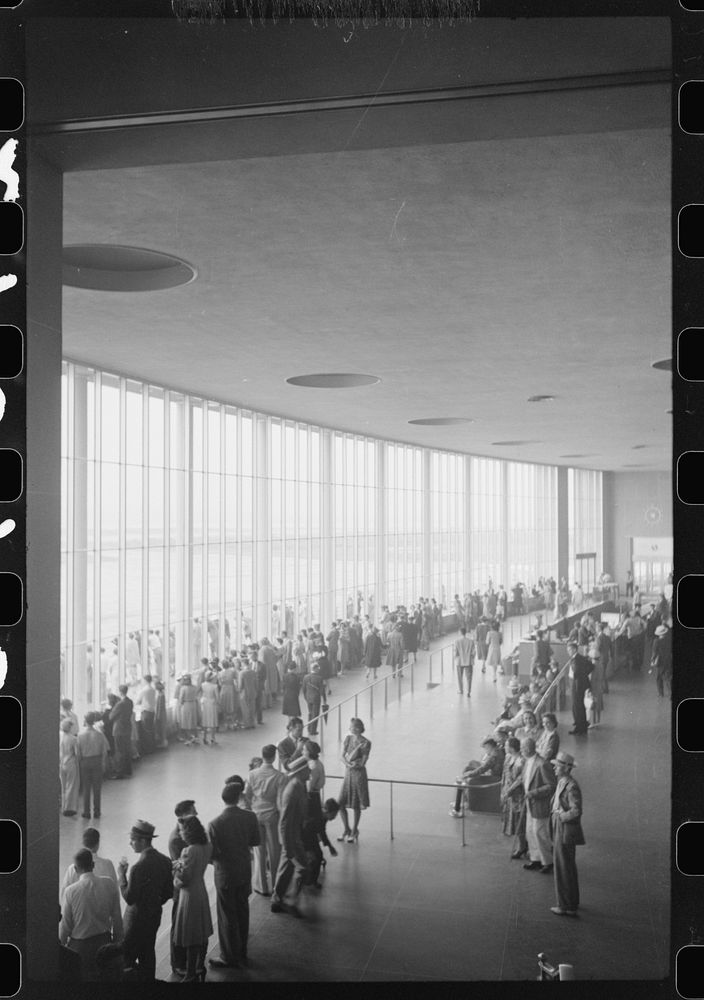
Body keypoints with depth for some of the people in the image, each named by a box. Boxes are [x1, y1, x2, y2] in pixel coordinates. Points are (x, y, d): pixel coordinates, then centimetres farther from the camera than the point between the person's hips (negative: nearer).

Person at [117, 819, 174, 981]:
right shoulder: (165, 861, -4)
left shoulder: (138, 868, -27)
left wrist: (121, 875, -15)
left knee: (128, 957, 8)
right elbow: (169, 892, 4)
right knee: (148, 953, 20)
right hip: (155, 915, 7)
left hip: (137, 918, -7)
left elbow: (129, 898, -21)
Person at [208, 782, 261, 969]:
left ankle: (229, 958, 24)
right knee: (242, 912, 20)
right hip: (245, 871, 4)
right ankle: (242, 953, 35)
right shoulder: (250, 817, -12)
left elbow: (212, 853, -19)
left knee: (227, 916, 11)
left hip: (225, 875, -4)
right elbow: (255, 841, 1)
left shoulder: (215, 824, -24)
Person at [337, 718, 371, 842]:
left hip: (359, 774, -5)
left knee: (356, 805, 2)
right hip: (348, 773, 5)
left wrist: (350, 761, -12)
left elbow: (362, 763, -14)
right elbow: (343, 756, -1)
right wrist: (348, 764, -19)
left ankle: (354, 832, 18)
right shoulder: (348, 738, 4)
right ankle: (346, 830, 22)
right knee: (340, 803, 4)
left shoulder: (365, 743, -12)